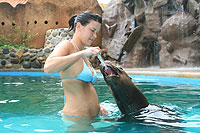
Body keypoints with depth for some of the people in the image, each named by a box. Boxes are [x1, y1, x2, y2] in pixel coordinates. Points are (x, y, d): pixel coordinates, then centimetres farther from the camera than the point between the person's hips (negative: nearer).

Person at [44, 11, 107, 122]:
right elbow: (48, 68, -29)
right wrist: (82, 53, -28)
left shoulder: (83, 56, 17)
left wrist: (97, 106, 9)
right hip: (74, 118, -8)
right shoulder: (66, 46, -8)